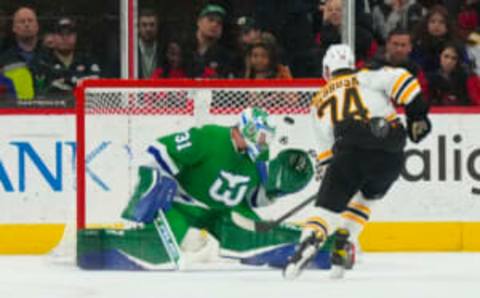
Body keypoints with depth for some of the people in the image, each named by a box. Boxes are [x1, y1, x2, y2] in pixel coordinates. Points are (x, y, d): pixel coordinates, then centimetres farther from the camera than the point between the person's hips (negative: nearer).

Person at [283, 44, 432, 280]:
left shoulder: (319, 101, 26)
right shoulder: (365, 78, 22)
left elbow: (326, 151, 23)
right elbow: (399, 79, 2)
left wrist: (329, 173, 33)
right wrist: (417, 114, 7)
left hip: (352, 150, -1)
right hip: (391, 153, 1)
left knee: (328, 205, 1)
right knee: (366, 196, 27)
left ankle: (310, 240, -29)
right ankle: (340, 248, 16)